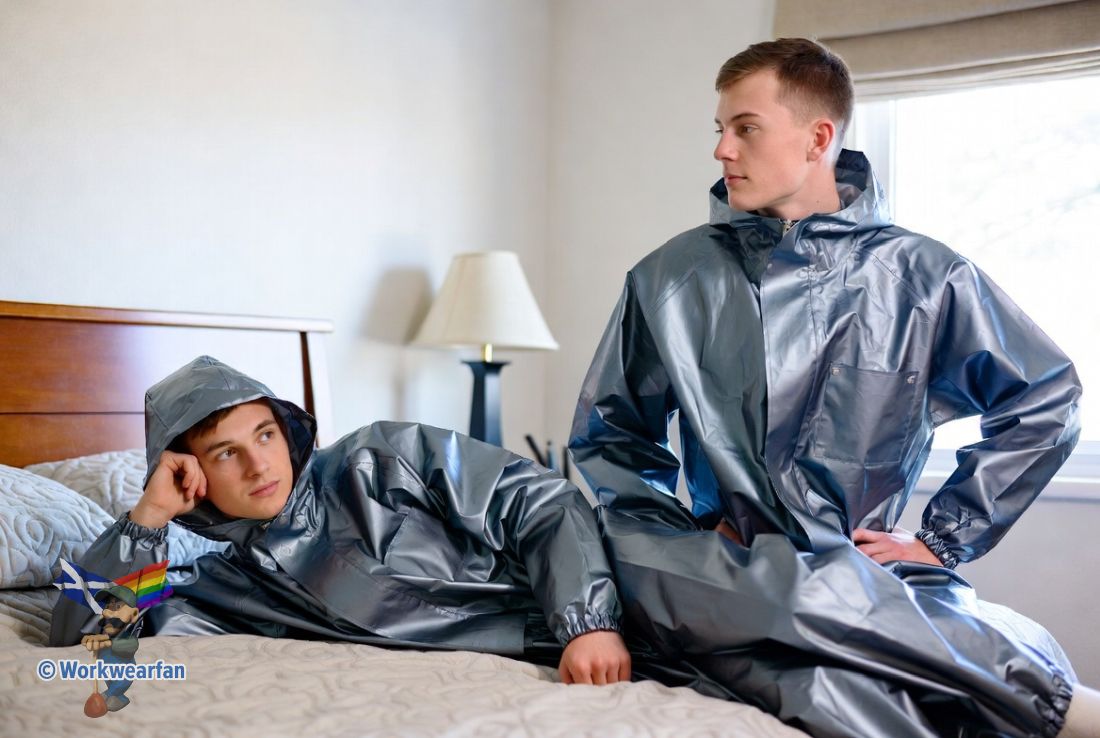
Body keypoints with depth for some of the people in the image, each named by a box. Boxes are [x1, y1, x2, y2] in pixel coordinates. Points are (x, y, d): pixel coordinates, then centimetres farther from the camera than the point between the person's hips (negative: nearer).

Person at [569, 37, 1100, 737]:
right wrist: (684, 540, -1)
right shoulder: (672, 279, 10)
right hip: (729, 571, 2)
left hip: (875, 573, -1)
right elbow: (610, 432, 16)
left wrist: (940, 541, 6)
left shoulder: (921, 274, 7)